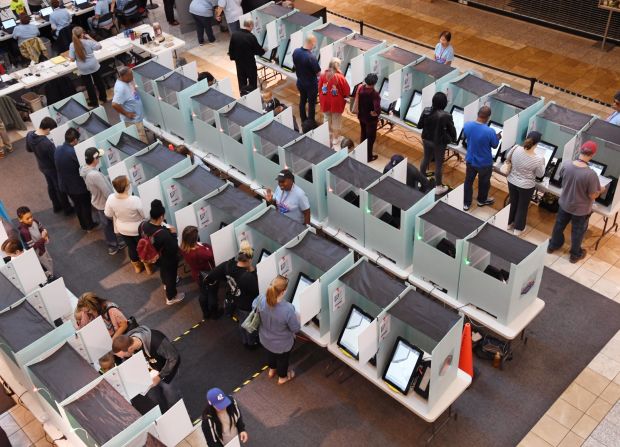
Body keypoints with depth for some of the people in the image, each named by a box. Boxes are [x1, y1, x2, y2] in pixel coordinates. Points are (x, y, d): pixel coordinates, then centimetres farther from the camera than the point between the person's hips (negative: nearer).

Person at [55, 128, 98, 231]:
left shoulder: (58, 149, -7)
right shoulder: (74, 152, -31)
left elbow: (58, 166, 6)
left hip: (65, 184, 7)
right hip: (78, 185, -7)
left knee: (77, 204, 25)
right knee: (86, 205, 16)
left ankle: (83, 225, 40)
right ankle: (89, 225, 32)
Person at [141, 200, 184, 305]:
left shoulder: (142, 225, -22)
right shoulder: (163, 234, -43)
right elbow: (173, 250, -31)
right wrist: (173, 234, -23)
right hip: (168, 260, -7)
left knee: (162, 270, 37)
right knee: (170, 276, 22)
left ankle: (165, 283, 68)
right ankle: (171, 298, 46)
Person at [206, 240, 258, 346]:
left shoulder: (228, 265, -23)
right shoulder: (248, 277, -42)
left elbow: (211, 278, -12)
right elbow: (257, 290, -27)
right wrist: (252, 270, -27)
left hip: (233, 302, 6)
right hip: (246, 307, -6)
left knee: (241, 322, 34)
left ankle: (244, 340, 60)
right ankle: (251, 343, 54)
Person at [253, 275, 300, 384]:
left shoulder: (261, 299, -29)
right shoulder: (288, 309, -42)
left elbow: (255, 307, -3)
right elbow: (296, 329, -25)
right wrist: (296, 317, -5)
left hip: (265, 338, 4)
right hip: (282, 343, -4)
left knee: (270, 353, 37)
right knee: (282, 359, 30)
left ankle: (272, 370, 66)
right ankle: (282, 377, 58)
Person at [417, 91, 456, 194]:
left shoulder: (426, 111, -12)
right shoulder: (446, 116, -25)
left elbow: (419, 125, -1)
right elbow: (452, 129, -12)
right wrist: (454, 139, 7)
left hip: (427, 140, 5)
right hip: (439, 142, -5)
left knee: (426, 159, 24)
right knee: (438, 164, 9)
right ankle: (439, 187, 21)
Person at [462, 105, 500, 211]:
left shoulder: (467, 125, -19)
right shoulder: (490, 131, -31)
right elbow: (494, 145, -11)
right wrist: (498, 137, 8)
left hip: (470, 160, 3)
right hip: (484, 163, -3)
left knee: (468, 181, 23)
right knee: (484, 182, 23)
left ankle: (466, 203, 35)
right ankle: (482, 200, 46)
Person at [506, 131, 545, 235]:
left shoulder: (516, 149, -20)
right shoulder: (537, 159, -28)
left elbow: (508, 157, 3)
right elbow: (540, 175, -10)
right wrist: (542, 163, 4)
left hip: (512, 182, 4)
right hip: (526, 186, -4)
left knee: (513, 203, 26)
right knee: (522, 207, 19)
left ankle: (510, 224, 45)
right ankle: (517, 229, 33)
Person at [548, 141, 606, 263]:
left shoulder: (566, 165, -21)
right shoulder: (591, 174, -34)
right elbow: (592, 196, -20)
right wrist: (601, 190, 0)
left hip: (564, 203, 4)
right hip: (581, 209, -4)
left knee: (559, 225, 28)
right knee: (578, 231, 21)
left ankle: (553, 245, 51)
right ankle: (575, 255, 43)